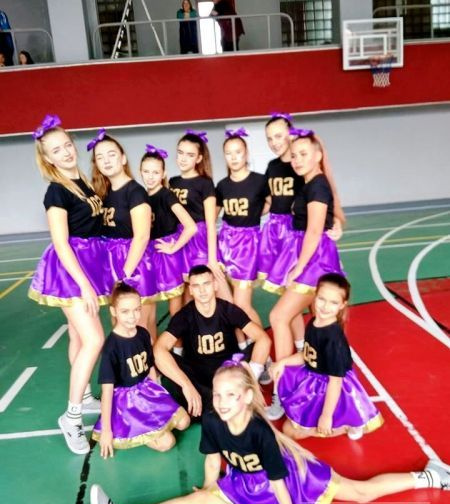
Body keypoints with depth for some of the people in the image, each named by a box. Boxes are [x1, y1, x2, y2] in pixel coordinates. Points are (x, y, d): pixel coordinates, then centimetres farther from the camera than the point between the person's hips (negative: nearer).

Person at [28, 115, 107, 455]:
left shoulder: (84, 182, 8)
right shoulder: (56, 192, -16)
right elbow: (61, 244, -19)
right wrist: (84, 285, -21)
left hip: (89, 261, 8)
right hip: (69, 267, -8)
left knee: (79, 336, 17)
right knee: (94, 340, -12)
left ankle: (84, 397, 31)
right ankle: (72, 415, -1)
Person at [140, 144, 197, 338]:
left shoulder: (167, 196, -14)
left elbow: (191, 227, -24)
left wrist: (173, 248, -16)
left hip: (166, 255, -6)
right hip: (148, 255, 6)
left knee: (175, 310, 7)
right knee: (147, 311, 11)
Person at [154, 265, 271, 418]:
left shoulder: (229, 309, -11)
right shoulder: (184, 315, -14)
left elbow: (263, 339, -20)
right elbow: (159, 350, -30)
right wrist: (186, 385, -42)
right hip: (198, 374, 0)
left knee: (255, 350, -29)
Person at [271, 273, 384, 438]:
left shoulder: (334, 339, -30)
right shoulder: (313, 323, -5)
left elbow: (335, 380, -25)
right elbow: (308, 356, 10)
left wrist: (326, 416, -20)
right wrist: (283, 362, -2)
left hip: (333, 391, -9)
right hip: (314, 381, 9)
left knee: (290, 430, -7)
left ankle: (346, 426, 1)